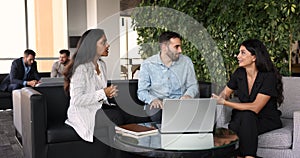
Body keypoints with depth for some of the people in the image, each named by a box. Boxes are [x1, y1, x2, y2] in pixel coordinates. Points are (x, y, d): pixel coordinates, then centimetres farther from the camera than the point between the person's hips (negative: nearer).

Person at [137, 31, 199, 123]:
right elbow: (141, 91, 1)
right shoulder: (147, 64, 0)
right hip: (157, 104, -1)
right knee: (156, 111, -36)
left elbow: (193, 85, 11)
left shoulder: (186, 61, 7)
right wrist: (152, 99, -22)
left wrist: (188, 95, -14)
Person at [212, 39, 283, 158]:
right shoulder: (239, 73, -1)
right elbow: (225, 93, 11)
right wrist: (219, 98, -15)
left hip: (267, 120, -4)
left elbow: (255, 107, -24)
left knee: (246, 115, -36)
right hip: (244, 119, 4)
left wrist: (225, 103, -26)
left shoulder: (268, 76, -18)